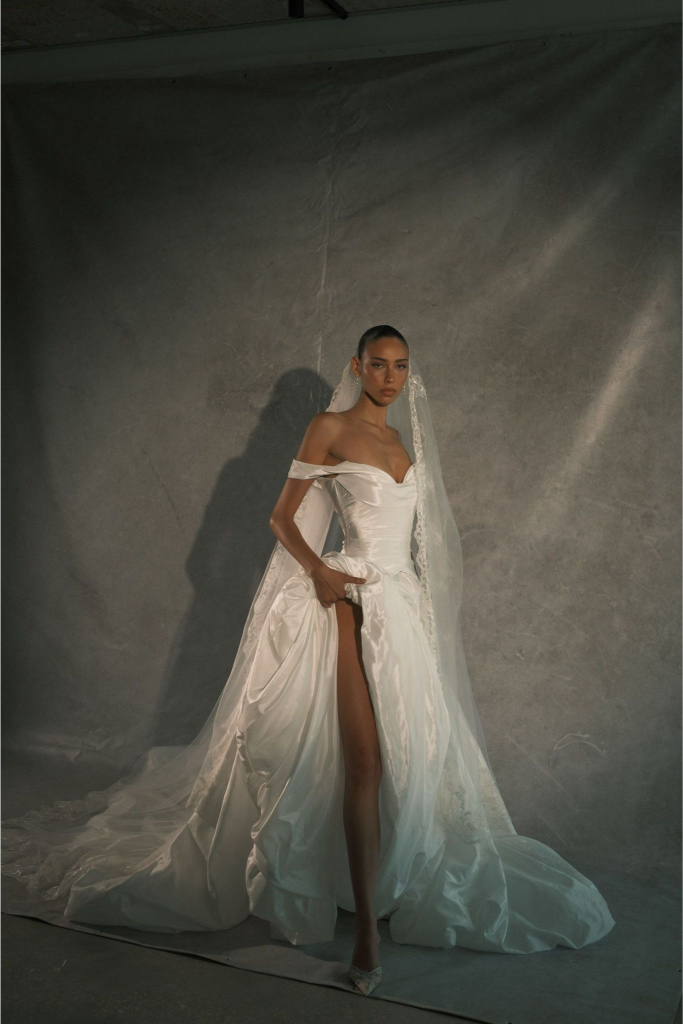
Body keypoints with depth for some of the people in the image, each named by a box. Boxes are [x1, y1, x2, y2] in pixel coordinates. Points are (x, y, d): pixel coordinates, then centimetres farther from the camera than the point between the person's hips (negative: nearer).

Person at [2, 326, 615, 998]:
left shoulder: (401, 440, 18)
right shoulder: (330, 428, -1)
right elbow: (283, 516, -2)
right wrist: (319, 570, -17)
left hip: (404, 602, 7)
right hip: (353, 598, -7)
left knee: (410, 752, 9)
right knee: (365, 758, -14)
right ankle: (367, 929, -11)